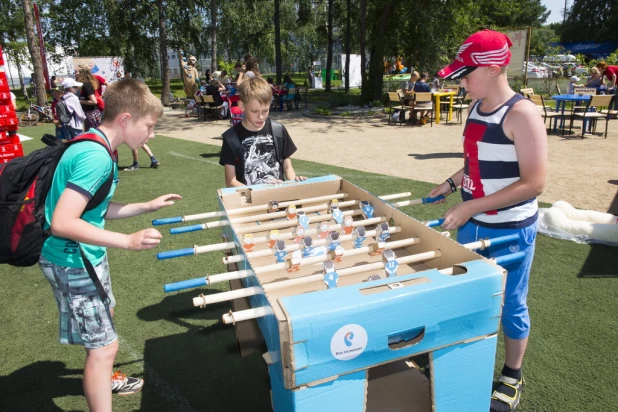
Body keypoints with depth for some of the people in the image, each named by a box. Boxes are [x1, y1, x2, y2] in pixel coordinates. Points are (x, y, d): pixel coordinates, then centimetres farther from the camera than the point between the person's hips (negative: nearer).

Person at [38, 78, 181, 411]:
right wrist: (128, 241, -34)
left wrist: (147, 206, 12)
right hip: (73, 263, -11)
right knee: (104, 344, -1)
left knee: (105, 315, 29)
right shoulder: (96, 157, -27)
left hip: (83, 256, 11)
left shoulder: (93, 147, 4)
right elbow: (62, 223, -32)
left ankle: (103, 379, 53)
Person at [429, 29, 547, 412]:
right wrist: (452, 184, 5)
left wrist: (472, 206, -24)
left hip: (511, 230, -7)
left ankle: (512, 377, 33)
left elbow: (534, 183, -23)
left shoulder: (522, 114, -19)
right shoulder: (477, 107, 3)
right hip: (472, 224, 7)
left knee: (510, 304, 10)